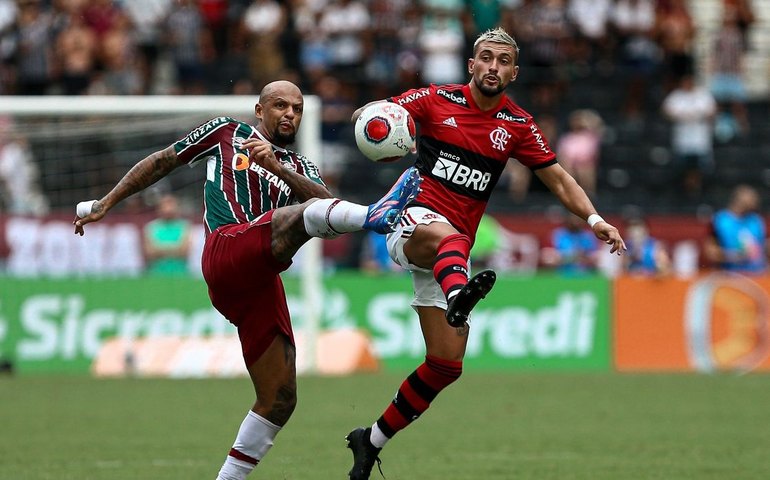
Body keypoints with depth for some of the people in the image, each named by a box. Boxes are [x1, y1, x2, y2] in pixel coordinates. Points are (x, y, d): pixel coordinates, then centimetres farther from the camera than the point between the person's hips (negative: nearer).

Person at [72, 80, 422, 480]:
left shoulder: (299, 168, 30)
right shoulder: (226, 132, 23)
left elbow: (325, 201, 7)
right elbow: (162, 162, 32)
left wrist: (277, 168, -9)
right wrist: (105, 203, 31)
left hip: (262, 283, 6)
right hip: (228, 248, -6)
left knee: (279, 401, 0)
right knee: (308, 213, -34)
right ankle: (375, 215, -66)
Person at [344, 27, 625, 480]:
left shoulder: (517, 125, 8)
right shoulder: (437, 99, 1)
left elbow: (558, 178, 11)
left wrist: (594, 218, -5)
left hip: (453, 247, 4)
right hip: (412, 221, -4)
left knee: (447, 365, -1)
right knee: (449, 237, -42)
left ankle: (372, 441, 15)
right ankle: (459, 297, -78)